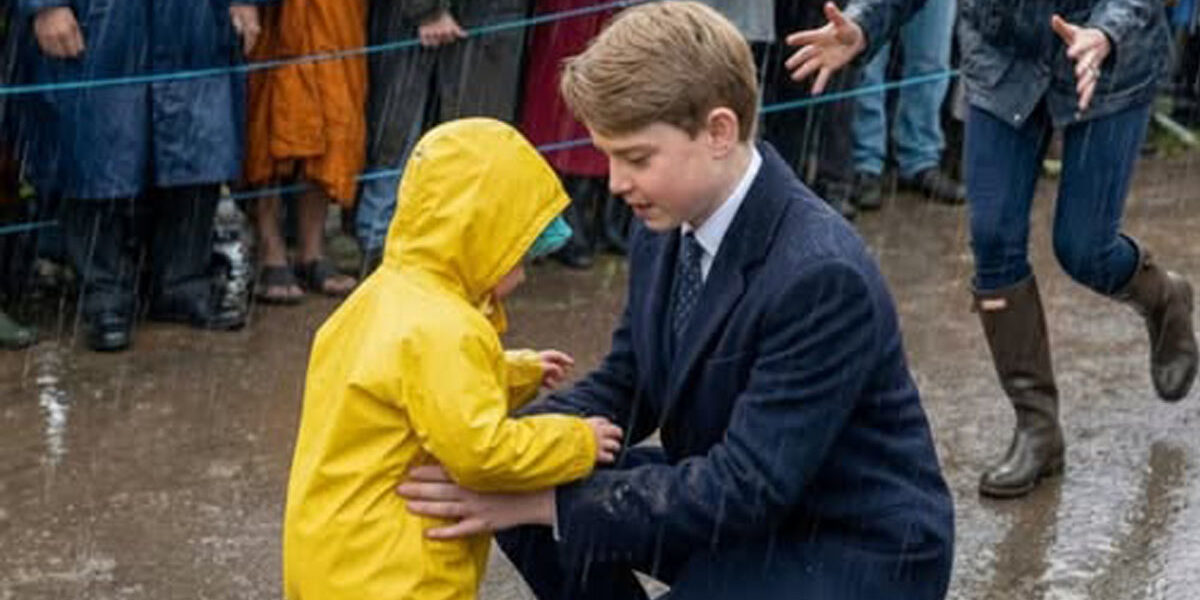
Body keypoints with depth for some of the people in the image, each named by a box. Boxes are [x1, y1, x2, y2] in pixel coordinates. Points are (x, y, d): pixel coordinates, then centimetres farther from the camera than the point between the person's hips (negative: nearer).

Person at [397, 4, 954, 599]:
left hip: (855, 551, -8)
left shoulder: (822, 276, -29)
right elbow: (622, 388, 7)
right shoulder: (667, 229, -4)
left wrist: (548, 501, -30)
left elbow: (744, 488, -29)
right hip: (744, 502, 8)